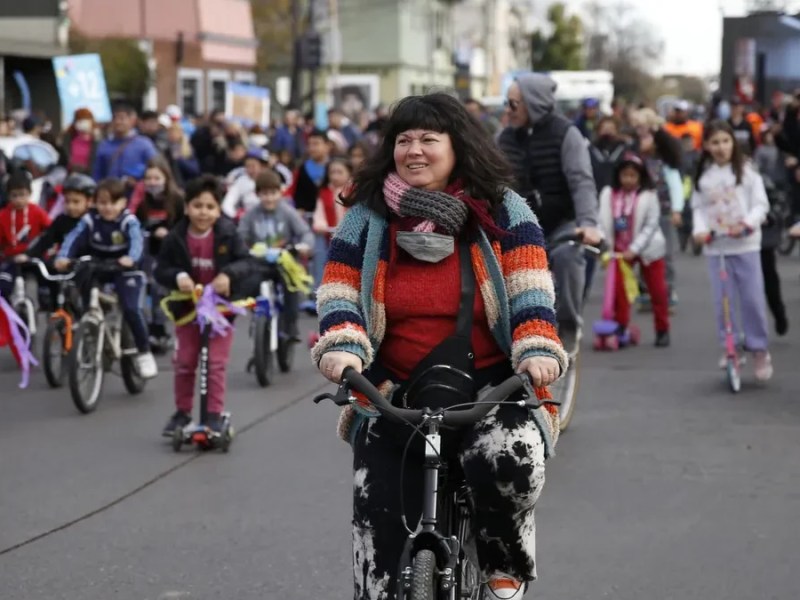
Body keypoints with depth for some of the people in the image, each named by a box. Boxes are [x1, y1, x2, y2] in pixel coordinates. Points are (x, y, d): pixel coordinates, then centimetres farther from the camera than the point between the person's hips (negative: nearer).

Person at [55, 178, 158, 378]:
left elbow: (137, 240, -31)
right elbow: (73, 238, -20)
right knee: (88, 309, -3)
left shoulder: (129, 221, -16)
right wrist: (63, 257, -39)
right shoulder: (90, 220, -9)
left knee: (132, 309, -19)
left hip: (126, 271, -4)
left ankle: (144, 353, -6)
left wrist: (131, 259, -52)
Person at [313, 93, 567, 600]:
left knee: (508, 462, -31)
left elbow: (529, 287, -6)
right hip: (395, 393, 2)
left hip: (491, 386, -2)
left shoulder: (501, 211, 1)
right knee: (379, 512, -11)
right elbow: (338, 292, 2)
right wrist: (342, 346, -19)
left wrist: (538, 348, -24)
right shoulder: (368, 217, 5)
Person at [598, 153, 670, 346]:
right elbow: (604, 223, -8)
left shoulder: (648, 196, -14)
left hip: (647, 249, -2)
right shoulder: (609, 194, -7)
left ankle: (662, 330, 16)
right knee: (618, 289, -5)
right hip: (620, 249, 2)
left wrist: (634, 249, -22)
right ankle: (620, 328, 4)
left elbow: (651, 226, -16)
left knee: (657, 291, 5)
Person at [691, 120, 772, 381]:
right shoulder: (703, 176, 8)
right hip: (716, 246, 2)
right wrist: (700, 230, -10)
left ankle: (760, 350, 9)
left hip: (746, 244, -2)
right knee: (722, 300, 1)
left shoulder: (746, 172, 0)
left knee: (752, 298, -2)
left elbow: (760, 204, -3)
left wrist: (747, 223, -20)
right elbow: (698, 208, 8)